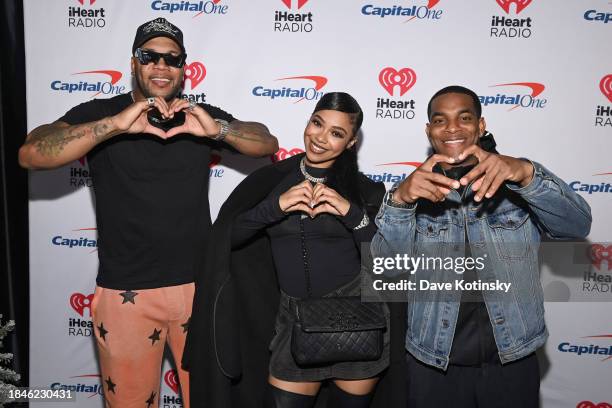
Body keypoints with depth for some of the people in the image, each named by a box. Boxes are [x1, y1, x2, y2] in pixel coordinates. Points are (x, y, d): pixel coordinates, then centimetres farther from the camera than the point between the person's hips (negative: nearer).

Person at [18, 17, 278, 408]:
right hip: (126, 292, -1)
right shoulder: (100, 113, -2)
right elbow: (30, 154, -17)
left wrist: (218, 129, -22)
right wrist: (117, 124, -29)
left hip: (199, 285, 2)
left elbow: (268, 144, -3)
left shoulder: (201, 116, 6)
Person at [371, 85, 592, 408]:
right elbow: (389, 264, -11)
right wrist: (398, 199, -29)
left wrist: (528, 174, -31)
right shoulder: (417, 191, 1)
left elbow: (577, 225, -13)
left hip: (513, 359, 0)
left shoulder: (515, 182, 1)